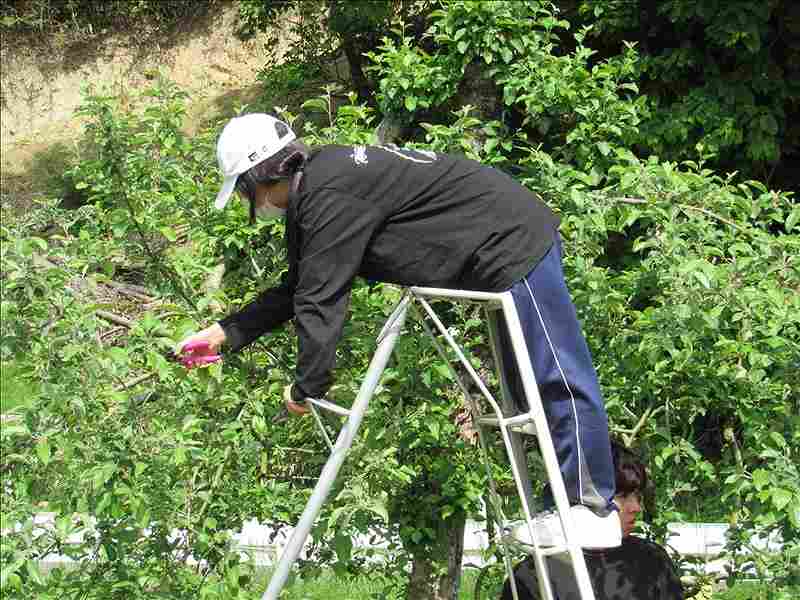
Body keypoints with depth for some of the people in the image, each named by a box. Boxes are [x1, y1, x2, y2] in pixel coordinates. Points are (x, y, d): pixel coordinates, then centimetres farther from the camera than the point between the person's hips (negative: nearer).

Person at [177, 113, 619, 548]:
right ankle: (568, 500, 21)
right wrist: (226, 333, 18)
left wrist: (306, 388, -12)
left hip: (516, 246, -11)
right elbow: (296, 290, 20)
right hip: (505, 254, 11)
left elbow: (322, 300, -22)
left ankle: (594, 510, -3)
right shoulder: (310, 195, 12)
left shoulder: (330, 195, -23)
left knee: (558, 378, -7)